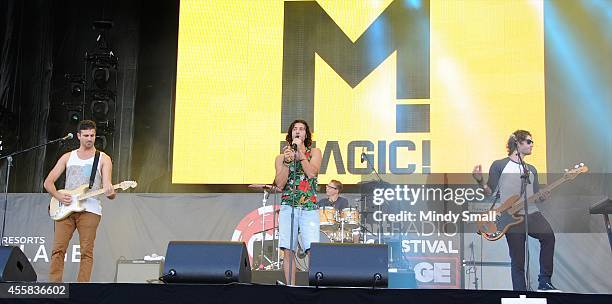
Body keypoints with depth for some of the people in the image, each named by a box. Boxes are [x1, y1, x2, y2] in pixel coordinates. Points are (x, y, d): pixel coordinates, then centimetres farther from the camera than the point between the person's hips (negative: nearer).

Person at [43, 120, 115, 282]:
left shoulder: (103, 159, 9)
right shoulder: (68, 157, 15)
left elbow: (108, 187, 0)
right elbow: (48, 182, 13)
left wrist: (110, 193, -25)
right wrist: (58, 196, -7)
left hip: (90, 210, -2)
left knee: (86, 252, -6)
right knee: (58, 249, -5)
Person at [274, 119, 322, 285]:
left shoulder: (314, 152, 12)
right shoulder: (281, 157, 13)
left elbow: (312, 173, -6)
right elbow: (279, 184, 1)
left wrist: (300, 152, -8)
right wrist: (286, 161, -9)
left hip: (309, 207, -1)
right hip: (288, 206, 2)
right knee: (288, 251, -1)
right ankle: (290, 286, 4)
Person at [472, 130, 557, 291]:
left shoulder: (531, 169, 23)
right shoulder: (499, 165, 6)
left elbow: (535, 197, 21)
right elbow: (490, 193, 2)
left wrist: (542, 197, -2)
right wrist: (480, 181, -17)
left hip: (531, 213, 4)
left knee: (549, 236, -24)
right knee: (518, 260, -7)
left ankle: (544, 283, -15)